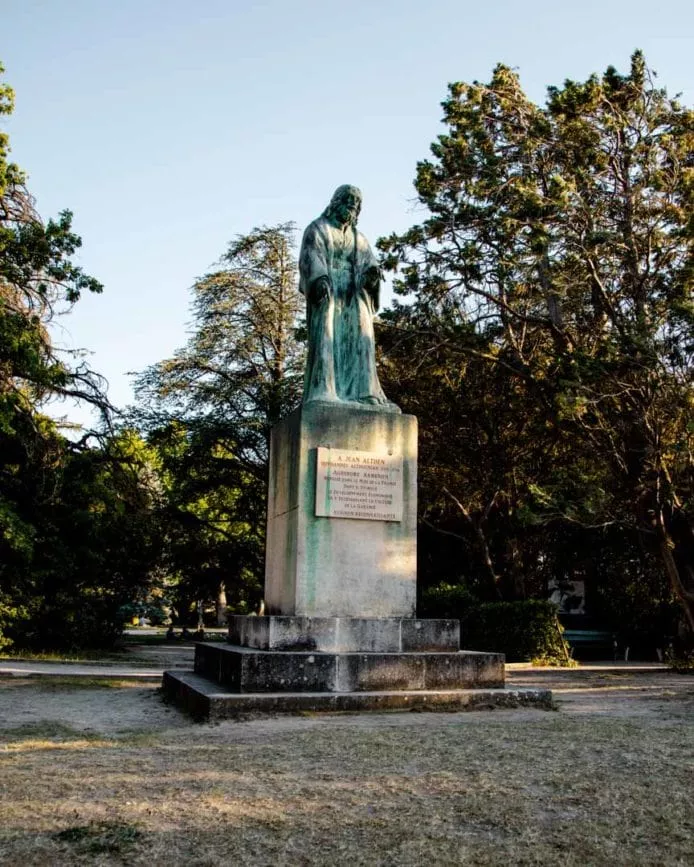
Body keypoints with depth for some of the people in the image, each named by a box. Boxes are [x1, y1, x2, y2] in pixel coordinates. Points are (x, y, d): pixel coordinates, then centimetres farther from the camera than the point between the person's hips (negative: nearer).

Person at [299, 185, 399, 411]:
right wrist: (319, 278, -27)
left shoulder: (359, 238, 25)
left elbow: (369, 262, 9)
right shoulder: (318, 229, 11)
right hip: (326, 294, -5)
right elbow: (311, 257, -6)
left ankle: (362, 394, -13)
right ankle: (322, 393, -25)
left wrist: (373, 271, -17)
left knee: (358, 342, -7)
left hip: (354, 298, 5)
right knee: (326, 340, -17)